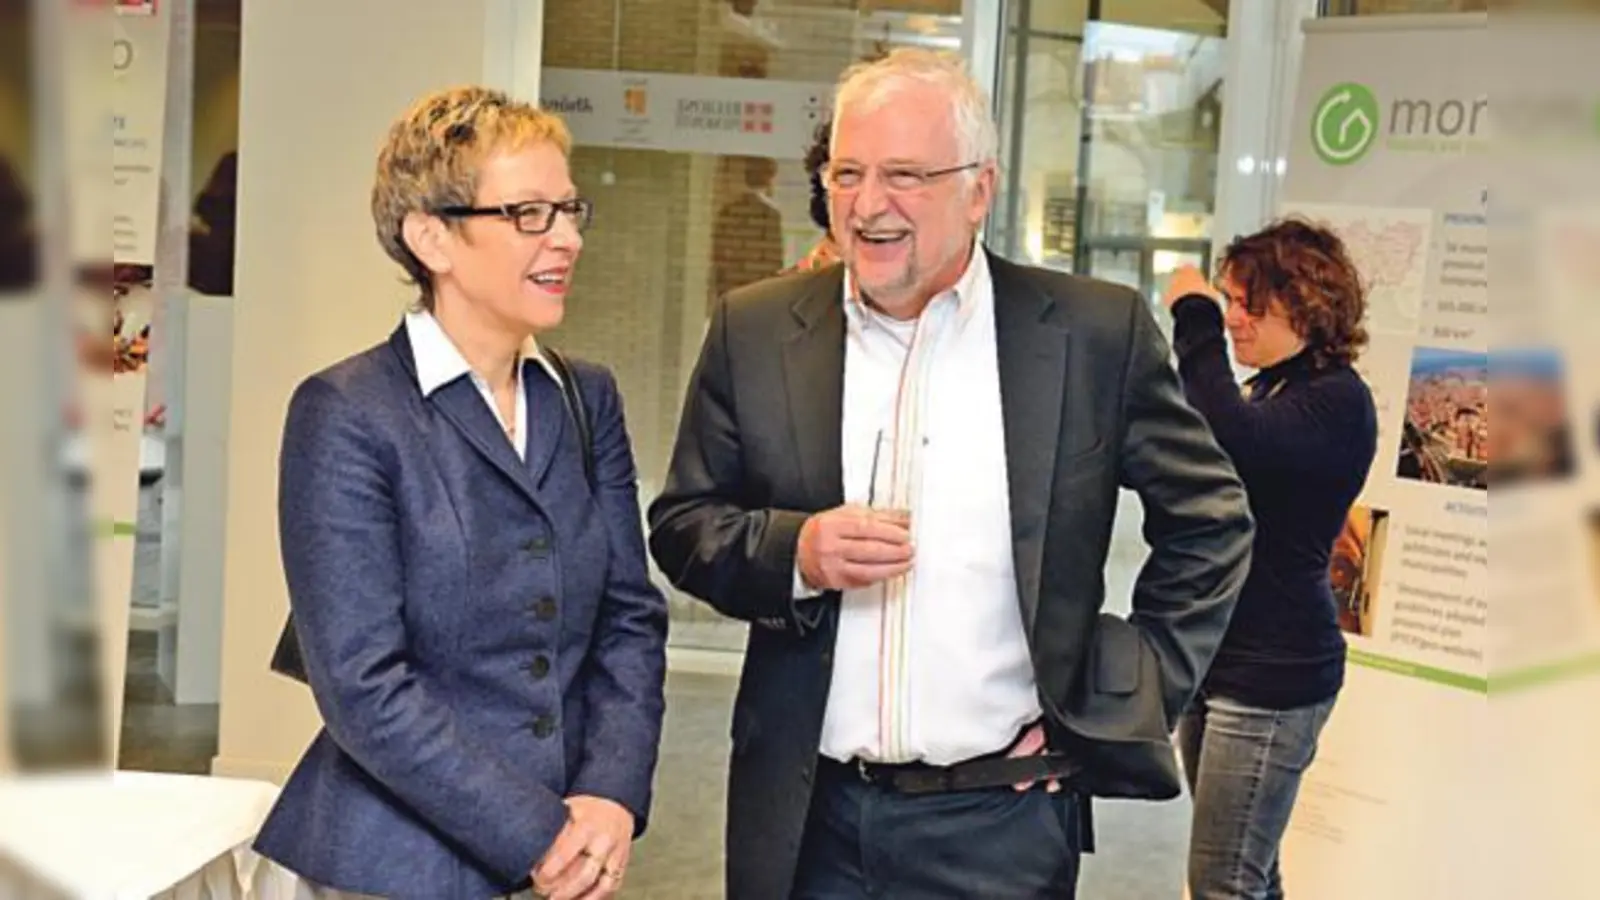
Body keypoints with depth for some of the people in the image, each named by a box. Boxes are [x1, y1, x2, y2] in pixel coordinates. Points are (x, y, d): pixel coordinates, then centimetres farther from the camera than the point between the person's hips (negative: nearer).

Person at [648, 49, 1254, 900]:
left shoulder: (1095, 333, -4)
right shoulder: (755, 331, 1)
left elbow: (1209, 521, 6)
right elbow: (681, 524, 6)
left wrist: (1124, 702, 0)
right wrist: (795, 551, -13)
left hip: (1001, 821, -1)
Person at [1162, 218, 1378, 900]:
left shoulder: (1338, 402, -13)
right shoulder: (1266, 389, 15)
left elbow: (1230, 443, -32)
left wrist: (1195, 322, -24)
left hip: (1271, 676, -9)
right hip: (1216, 660, 9)